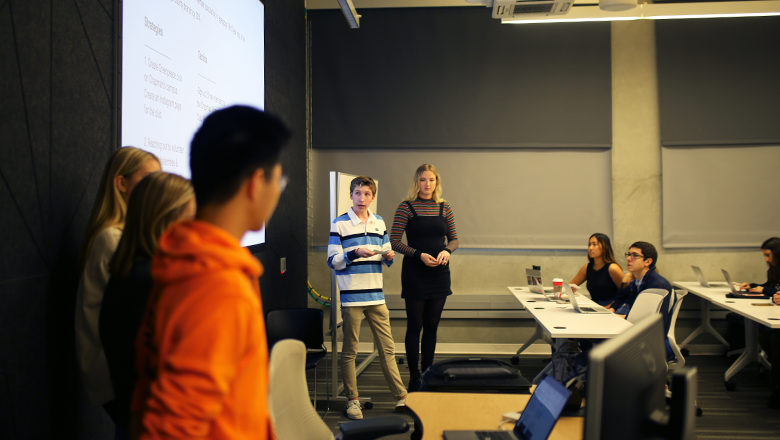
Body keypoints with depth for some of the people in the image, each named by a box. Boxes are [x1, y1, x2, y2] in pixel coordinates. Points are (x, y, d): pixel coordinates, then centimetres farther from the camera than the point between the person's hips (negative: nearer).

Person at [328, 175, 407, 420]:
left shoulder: (379, 223, 12)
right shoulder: (339, 224, -3)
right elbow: (333, 261, -7)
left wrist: (389, 256, -2)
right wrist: (355, 253, -22)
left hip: (376, 295, 4)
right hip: (351, 296, -4)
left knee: (387, 348, 8)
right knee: (349, 351, 5)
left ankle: (402, 397, 15)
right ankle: (352, 400, 16)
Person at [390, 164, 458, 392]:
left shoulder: (444, 208, 8)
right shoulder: (406, 207, -4)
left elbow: (454, 238, 12)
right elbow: (394, 242, -7)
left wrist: (447, 251, -9)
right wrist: (419, 255, -18)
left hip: (439, 272, 4)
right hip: (414, 273, -4)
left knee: (432, 326, 10)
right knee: (415, 326, 0)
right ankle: (414, 378, 9)